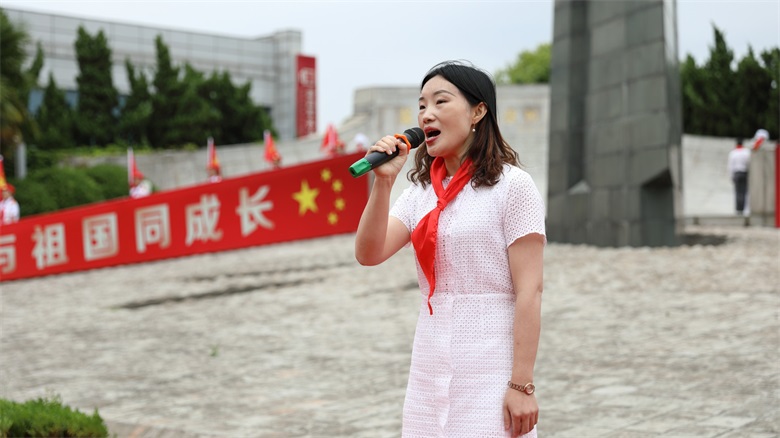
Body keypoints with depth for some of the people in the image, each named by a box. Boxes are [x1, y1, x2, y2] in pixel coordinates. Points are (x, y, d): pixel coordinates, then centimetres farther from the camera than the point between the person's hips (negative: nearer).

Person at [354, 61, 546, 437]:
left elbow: (529, 290, -12)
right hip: (430, 373, 6)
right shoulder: (421, 191, 11)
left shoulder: (512, 186, -7)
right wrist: (383, 181, -10)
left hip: (490, 370, -6)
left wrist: (522, 385, -16)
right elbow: (368, 254, 0)